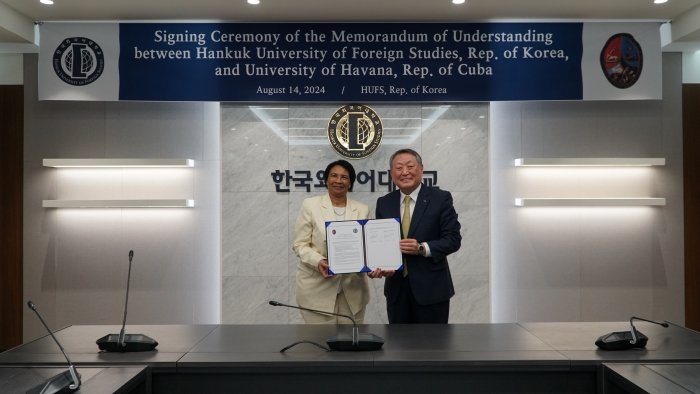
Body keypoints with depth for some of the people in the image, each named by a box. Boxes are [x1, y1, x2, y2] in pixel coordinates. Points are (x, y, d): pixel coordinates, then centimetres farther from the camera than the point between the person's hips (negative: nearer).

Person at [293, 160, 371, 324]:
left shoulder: (362, 210, 11)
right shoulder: (310, 205, 2)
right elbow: (300, 244, -1)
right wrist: (318, 261, -20)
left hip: (352, 290, 3)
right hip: (317, 289, -3)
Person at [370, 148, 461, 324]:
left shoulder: (440, 198, -4)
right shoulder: (384, 203, 8)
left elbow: (453, 239, -7)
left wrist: (422, 248, -21)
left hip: (431, 288, -3)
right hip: (396, 289, 4)